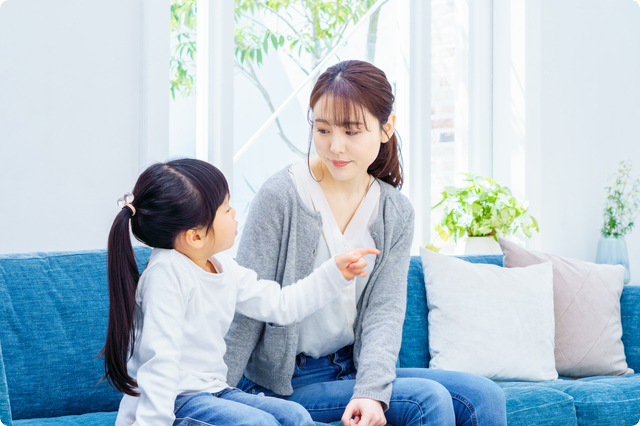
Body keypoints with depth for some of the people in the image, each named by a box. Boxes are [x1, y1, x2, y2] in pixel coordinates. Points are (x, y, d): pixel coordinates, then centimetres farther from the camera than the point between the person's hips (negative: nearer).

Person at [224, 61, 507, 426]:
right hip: (291, 381, -5)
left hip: (354, 368, 5)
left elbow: (384, 312, -4)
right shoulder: (281, 196, -12)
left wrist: (371, 390, -21)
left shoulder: (397, 213, 3)